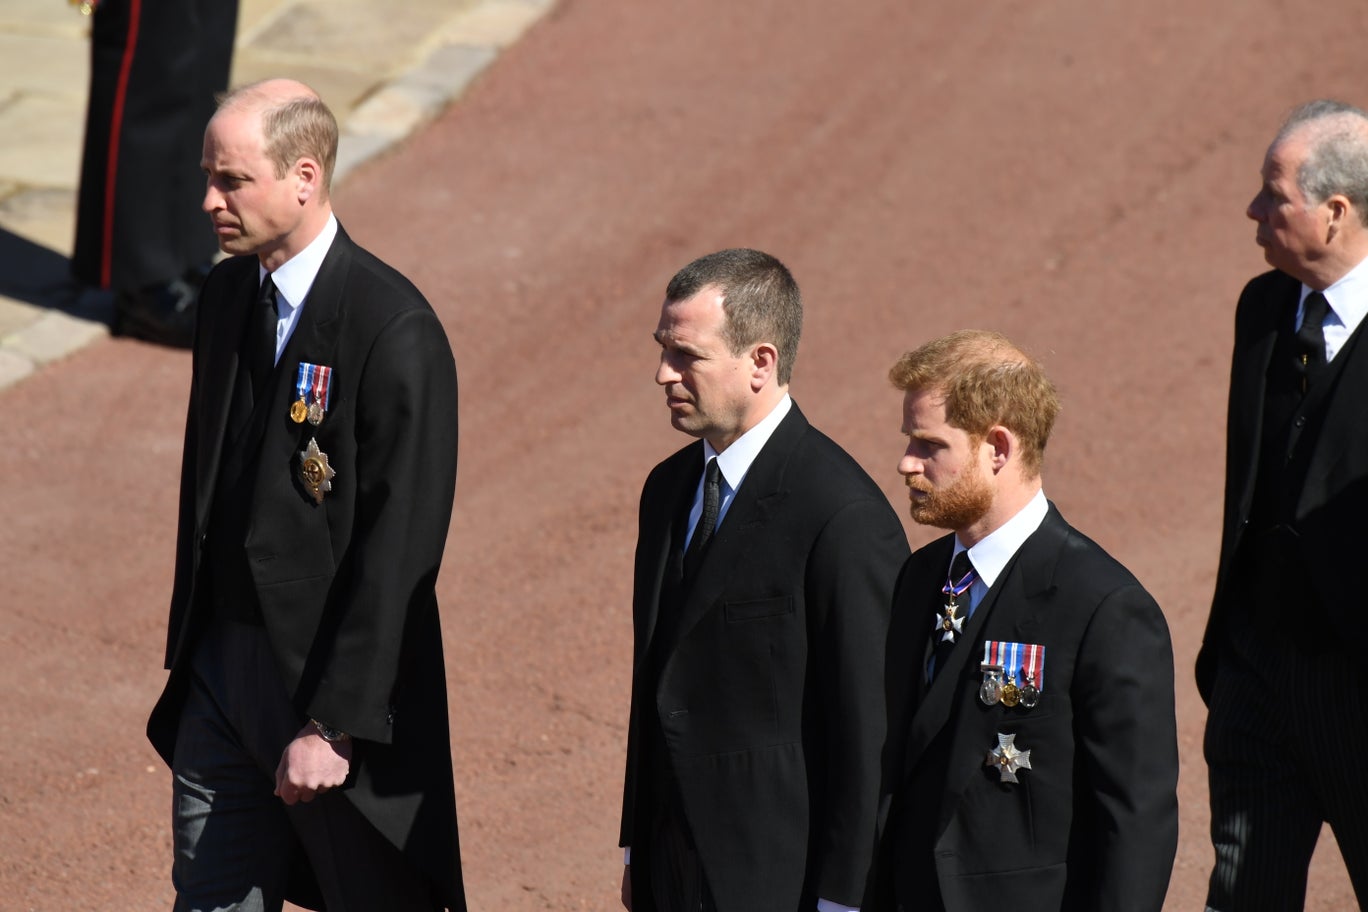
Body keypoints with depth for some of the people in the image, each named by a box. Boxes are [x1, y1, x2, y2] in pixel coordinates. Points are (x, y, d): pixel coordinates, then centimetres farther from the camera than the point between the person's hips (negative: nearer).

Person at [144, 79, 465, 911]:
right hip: (225, 659, 7)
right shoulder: (229, 292, 6)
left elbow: (400, 549, -20)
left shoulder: (395, 332, -19)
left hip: (334, 681, -7)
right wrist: (190, 649, 15)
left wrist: (332, 723, -20)